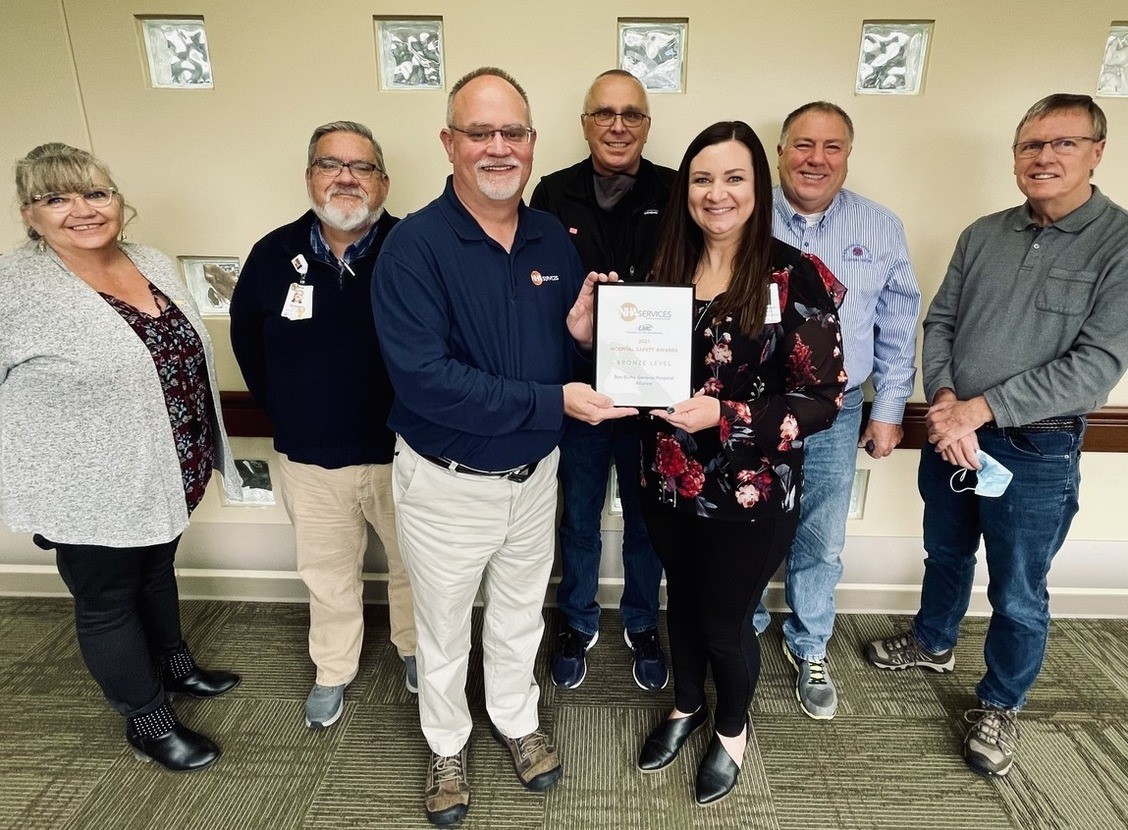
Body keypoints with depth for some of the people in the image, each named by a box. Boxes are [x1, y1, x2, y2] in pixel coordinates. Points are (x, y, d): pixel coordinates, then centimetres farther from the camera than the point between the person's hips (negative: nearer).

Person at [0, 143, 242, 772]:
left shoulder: (156, 264, 1)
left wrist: (207, 455, 17)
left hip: (169, 476, 6)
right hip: (92, 493, -6)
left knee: (158, 571, 26)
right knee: (108, 602, 14)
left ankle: (174, 665, 49)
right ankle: (149, 722, 33)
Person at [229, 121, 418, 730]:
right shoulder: (274, 255, -4)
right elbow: (247, 342, 11)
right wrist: (284, 414, 9)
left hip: (400, 452, -2)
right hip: (309, 460, 3)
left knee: (412, 564, 20)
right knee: (327, 572, 21)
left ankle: (414, 648, 48)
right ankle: (332, 671, 45)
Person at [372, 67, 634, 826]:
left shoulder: (555, 239, -2)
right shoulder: (414, 245, -19)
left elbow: (575, 348, 7)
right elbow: (423, 378, -29)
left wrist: (583, 336, -18)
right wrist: (553, 401, -30)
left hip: (535, 473, 4)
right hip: (446, 483, -4)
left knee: (520, 613, 24)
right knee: (444, 627, 19)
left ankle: (517, 720, 51)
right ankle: (447, 745, 46)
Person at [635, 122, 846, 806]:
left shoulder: (797, 277, -14)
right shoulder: (668, 267, 2)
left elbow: (823, 399, -15)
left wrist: (724, 416, -26)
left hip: (752, 494, -4)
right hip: (670, 482, 5)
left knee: (725, 621, 12)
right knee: (683, 601, 22)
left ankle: (732, 728, 44)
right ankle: (687, 706, 50)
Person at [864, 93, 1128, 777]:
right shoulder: (983, 234, 3)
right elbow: (940, 322, 3)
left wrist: (979, 408, -21)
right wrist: (944, 400, -14)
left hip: (1038, 449, -4)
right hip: (951, 433, 4)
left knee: (1018, 593, 11)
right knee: (946, 553, 23)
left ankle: (1002, 704, 34)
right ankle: (934, 643, 48)